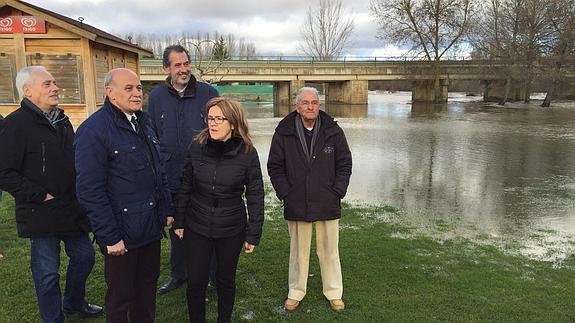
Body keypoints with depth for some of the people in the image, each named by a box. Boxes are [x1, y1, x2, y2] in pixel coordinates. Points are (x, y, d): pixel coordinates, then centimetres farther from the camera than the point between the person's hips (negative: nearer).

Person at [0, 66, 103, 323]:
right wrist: (40, 196, -17)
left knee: (84, 256, 19)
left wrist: (80, 192, 11)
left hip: (72, 209, 8)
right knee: (48, 273, 6)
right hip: (41, 214, -7)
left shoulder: (61, 120, 11)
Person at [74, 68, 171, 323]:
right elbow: (90, 190, -19)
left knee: (148, 285, 20)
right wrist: (109, 237, -18)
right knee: (121, 296, 11)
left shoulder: (144, 121, 8)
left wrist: (167, 208, 13)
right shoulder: (93, 130, -16)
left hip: (152, 226, 7)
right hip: (122, 234, -7)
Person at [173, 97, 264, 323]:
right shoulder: (197, 147, -6)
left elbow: (255, 196, -7)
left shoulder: (247, 153, -11)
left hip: (231, 229, -1)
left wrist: (253, 235, -6)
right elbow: (185, 187, 3)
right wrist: (179, 221, 5)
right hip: (196, 227, 1)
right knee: (195, 282, 8)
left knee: (226, 280, 16)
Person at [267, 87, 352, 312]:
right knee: (298, 251, 13)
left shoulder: (333, 132, 0)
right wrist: (286, 194, -5)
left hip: (328, 204, 1)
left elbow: (345, 164, 5)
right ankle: (296, 292, 31)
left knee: (329, 251, 13)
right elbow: (274, 167, 2)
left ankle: (334, 293, 30)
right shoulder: (284, 133, -3)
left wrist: (337, 192, -3)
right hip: (296, 205, 0)